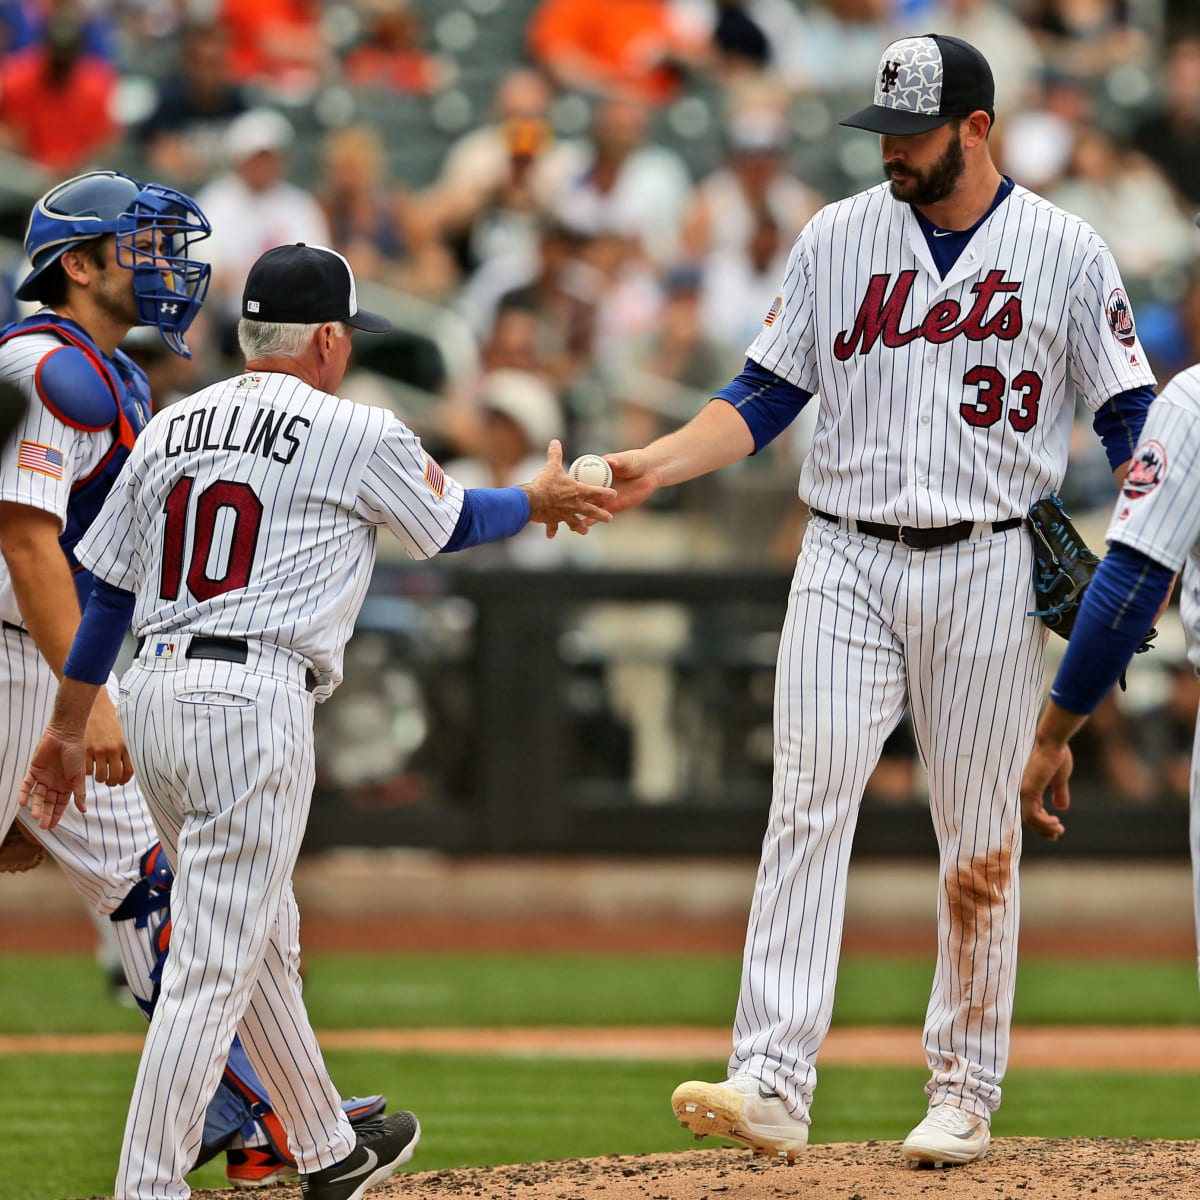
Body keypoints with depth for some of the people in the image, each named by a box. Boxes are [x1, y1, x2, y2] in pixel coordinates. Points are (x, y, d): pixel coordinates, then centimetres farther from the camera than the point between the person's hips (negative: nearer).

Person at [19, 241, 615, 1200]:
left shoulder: (172, 428, 14)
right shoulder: (356, 434, -3)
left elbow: (106, 589, 15)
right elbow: (454, 523, 14)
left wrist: (69, 728, 20)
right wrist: (537, 500, 34)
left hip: (153, 697, 8)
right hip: (255, 701, -8)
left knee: (265, 942, 21)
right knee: (215, 966, -8)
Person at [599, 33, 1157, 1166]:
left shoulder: (1064, 252, 0)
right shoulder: (838, 239, 7)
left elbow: (1128, 417, 1)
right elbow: (765, 396, 8)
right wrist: (655, 465, -7)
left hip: (988, 572, -1)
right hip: (847, 564, 1)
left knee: (979, 839, 4)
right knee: (809, 806, -12)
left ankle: (964, 1092, 15)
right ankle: (771, 1085, -21)